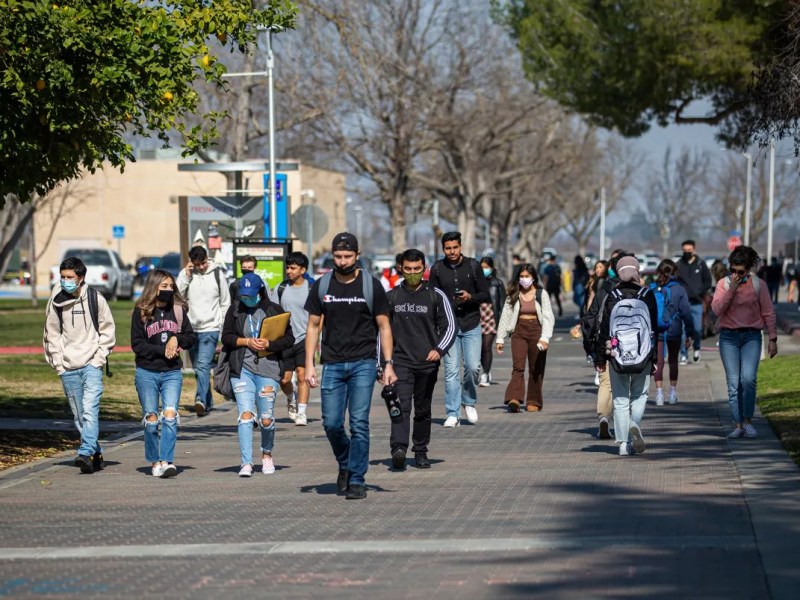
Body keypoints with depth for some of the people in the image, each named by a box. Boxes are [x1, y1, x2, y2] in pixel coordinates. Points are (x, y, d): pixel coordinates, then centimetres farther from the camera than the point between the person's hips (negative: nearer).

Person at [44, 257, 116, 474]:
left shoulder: (95, 299, -1)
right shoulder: (55, 302, 3)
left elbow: (108, 330, 5)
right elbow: (51, 334, 12)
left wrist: (99, 358, -3)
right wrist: (57, 362, 4)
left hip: (92, 365, -3)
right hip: (67, 368, 3)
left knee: (90, 410, -18)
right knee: (79, 415, 7)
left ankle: (86, 453, -27)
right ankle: (96, 454, 17)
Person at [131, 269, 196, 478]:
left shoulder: (178, 310, 7)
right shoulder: (141, 312, -1)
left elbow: (192, 337, 12)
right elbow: (137, 345, -5)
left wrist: (176, 339, -7)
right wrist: (163, 350, -13)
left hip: (172, 372, 1)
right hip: (147, 372, -1)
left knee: (170, 415, -13)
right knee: (151, 418, 3)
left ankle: (167, 461, -18)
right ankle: (154, 462, 14)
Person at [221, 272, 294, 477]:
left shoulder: (274, 310, 3)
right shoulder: (235, 310, 9)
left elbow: (289, 339, 1)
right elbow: (226, 337, 6)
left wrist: (269, 344, -15)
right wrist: (247, 341, -10)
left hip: (268, 369, -1)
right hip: (242, 369, 1)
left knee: (266, 419, 4)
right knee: (245, 415, -10)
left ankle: (267, 455, 29)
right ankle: (246, 463, -11)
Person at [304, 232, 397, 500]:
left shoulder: (371, 285, -1)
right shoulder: (322, 286, 5)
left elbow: (384, 326, 3)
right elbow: (313, 326, 10)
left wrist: (388, 364, -4)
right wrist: (309, 364, 2)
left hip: (363, 363, -2)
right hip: (332, 364, 2)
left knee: (359, 423, -7)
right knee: (331, 423, 0)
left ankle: (357, 480, -1)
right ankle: (345, 464, 27)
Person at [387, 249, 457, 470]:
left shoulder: (436, 296, 3)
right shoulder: (392, 297, 7)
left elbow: (450, 326, 1)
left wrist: (439, 349, -16)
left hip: (428, 363, 1)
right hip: (401, 361, 0)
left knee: (423, 410, 9)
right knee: (401, 405, -16)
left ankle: (420, 452, 19)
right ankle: (399, 448, -28)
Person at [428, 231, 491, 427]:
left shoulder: (472, 266, 1)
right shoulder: (437, 268, 2)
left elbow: (486, 295, 4)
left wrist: (470, 297, -16)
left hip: (471, 325, 0)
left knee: (473, 367, -6)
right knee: (451, 370, -4)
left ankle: (469, 402, 21)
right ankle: (453, 414, 0)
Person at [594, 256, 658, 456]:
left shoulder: (612, 297, -3)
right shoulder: (647, 296, -2)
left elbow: (604, 329, 0)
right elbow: (655, 328, 1)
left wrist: (600, 358, 8)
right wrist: (655, 358, 8)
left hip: (617, 357, 0)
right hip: (643, 357, 0)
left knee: (620, 400, 9)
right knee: (639, 396, 15)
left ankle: (624, 443, 5)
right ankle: (635, 424, -13)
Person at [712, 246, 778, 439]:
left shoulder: (758, 284, 3)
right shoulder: (723, 284, 4)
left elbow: (768, 313, 5)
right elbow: (717, 309, -7)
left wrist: (772, 338, 1)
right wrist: (731, 289, -14)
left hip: (751, 336, -1)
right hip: (729, 337, 1)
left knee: (748, 378, -17)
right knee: (733, 383, -2)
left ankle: (748, 420, -4)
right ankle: (738, 425, 3)